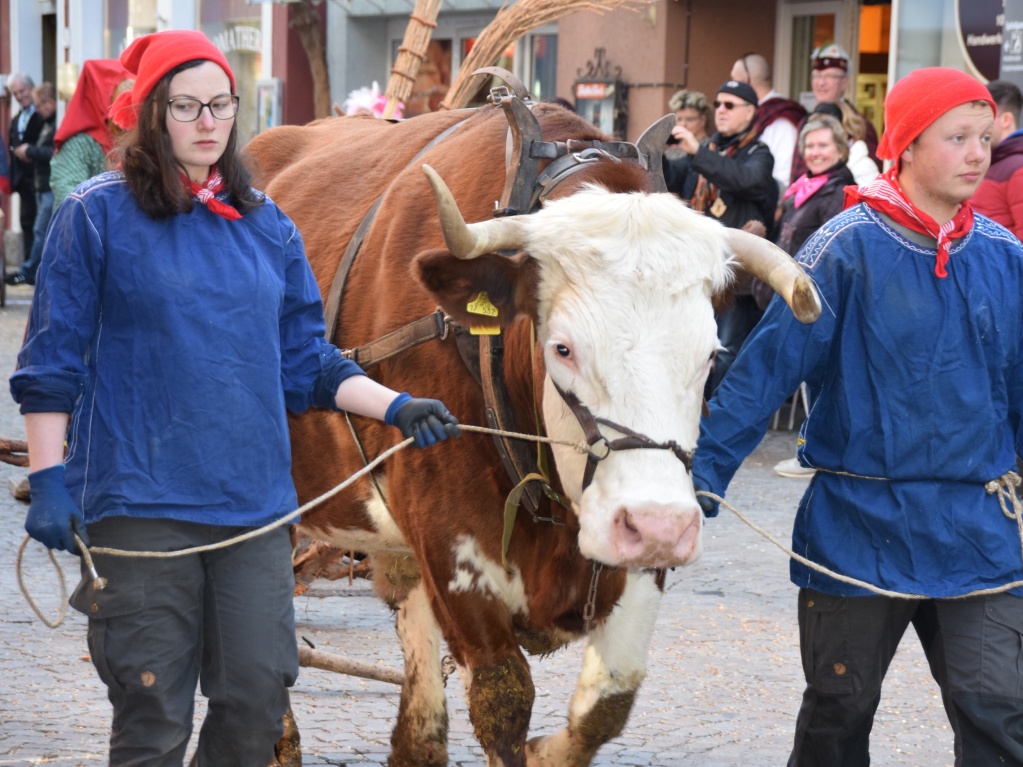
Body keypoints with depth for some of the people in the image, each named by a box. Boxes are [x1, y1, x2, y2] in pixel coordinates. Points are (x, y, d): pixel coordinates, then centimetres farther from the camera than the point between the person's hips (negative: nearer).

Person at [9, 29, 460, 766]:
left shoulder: (268, 227, 12)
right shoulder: (98, 215, -1)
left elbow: (306, 363, 15)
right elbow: (51, 364, -1)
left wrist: (396, 407, 2)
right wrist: (48, 479, -9)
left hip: (254, 504, 4)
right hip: (139, 506, -4)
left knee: (259, 693, 2)